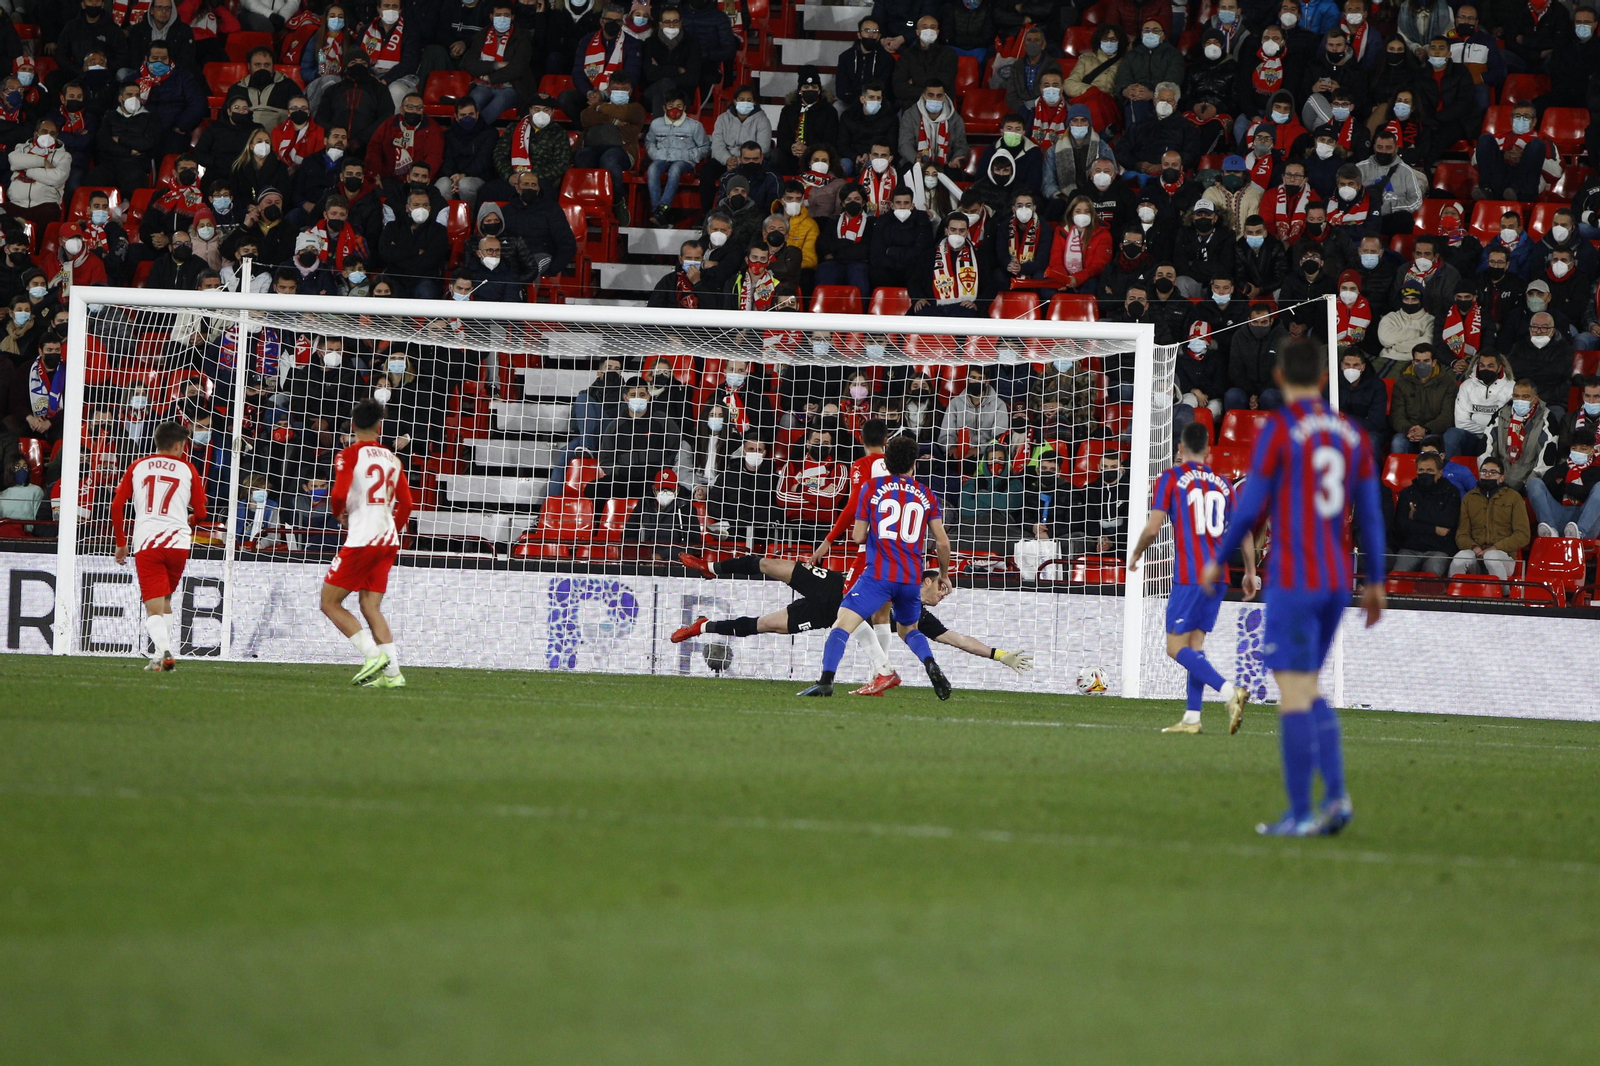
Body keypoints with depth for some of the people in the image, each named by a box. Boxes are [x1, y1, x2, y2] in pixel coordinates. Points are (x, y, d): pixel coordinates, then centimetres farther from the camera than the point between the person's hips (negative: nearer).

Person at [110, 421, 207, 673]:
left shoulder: (137, 467, 12)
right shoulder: (187, 470, 9)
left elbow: (117, 504, 6)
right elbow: (200, 513, 9)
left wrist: (121, 543, 16)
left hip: (146, 544, -1)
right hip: (178, 543, 1)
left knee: (154, 606, -5)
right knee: (165, 599, 21)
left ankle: (163, 650, -27)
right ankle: (164, 653, 17)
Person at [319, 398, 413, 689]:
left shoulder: (349, 455, -5)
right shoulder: (392, 458, 13)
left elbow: (339, 494, -18)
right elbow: (405, 504, 13)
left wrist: (338, 513, 4)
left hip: (361, 540, -6)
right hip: (388, 541, 6)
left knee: (330, 602, 3)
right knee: (371, 607, 10)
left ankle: (373, 654, -11)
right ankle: (392, 672, -1)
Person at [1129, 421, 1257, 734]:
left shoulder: (1170, 479, -2)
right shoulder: (1222, 483, 13)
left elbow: (1153, 527, -7)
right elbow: (1245, 530, 14)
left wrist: (1135, 556, 10)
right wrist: (1251, 573, 22)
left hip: (1188, 576, -6)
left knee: (1176, 648, -5)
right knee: (1195, 643, 13)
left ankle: (1229, 691, -23)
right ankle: (1192, 718, 8)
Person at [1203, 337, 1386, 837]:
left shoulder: (1278, 429, -9)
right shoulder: (1352, 434, 9)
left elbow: (1251, 507, -9)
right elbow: (1369, 514, 10)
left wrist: (1217, 562, 4)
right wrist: (1375, 583, 17)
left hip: (1292, 581, -6)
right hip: (1336, 583, 6)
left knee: (1294, 693, -3)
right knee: (1306, 690, 17)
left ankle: (1299, 813, -4)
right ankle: (1335, 793, 1)